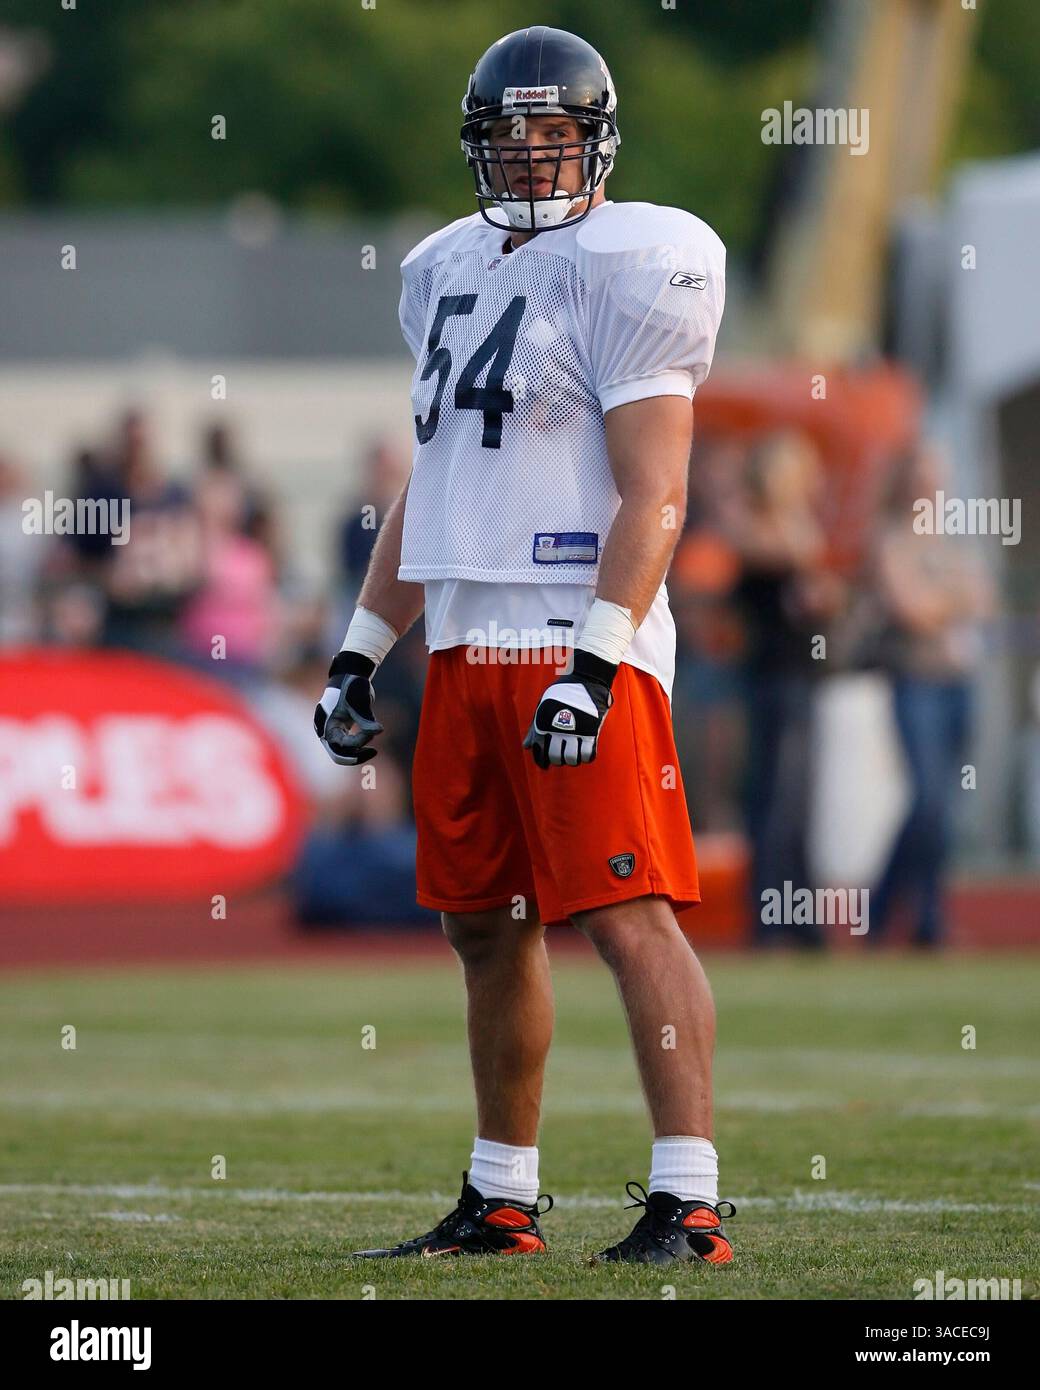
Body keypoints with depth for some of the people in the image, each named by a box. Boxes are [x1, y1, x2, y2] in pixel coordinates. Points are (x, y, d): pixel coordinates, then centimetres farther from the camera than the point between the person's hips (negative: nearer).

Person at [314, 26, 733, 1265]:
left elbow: (654, 498, -13)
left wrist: (593, 666, -21)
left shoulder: (627, 269, -7)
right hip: (467, 649, 8)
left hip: (580, 641, -8)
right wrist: (360, 652, 21)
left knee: (630, 917, -12)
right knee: (488, 927, 12)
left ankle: (688, 1203, -14)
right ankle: (500, 1202, 21)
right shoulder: (450, 273, 17)